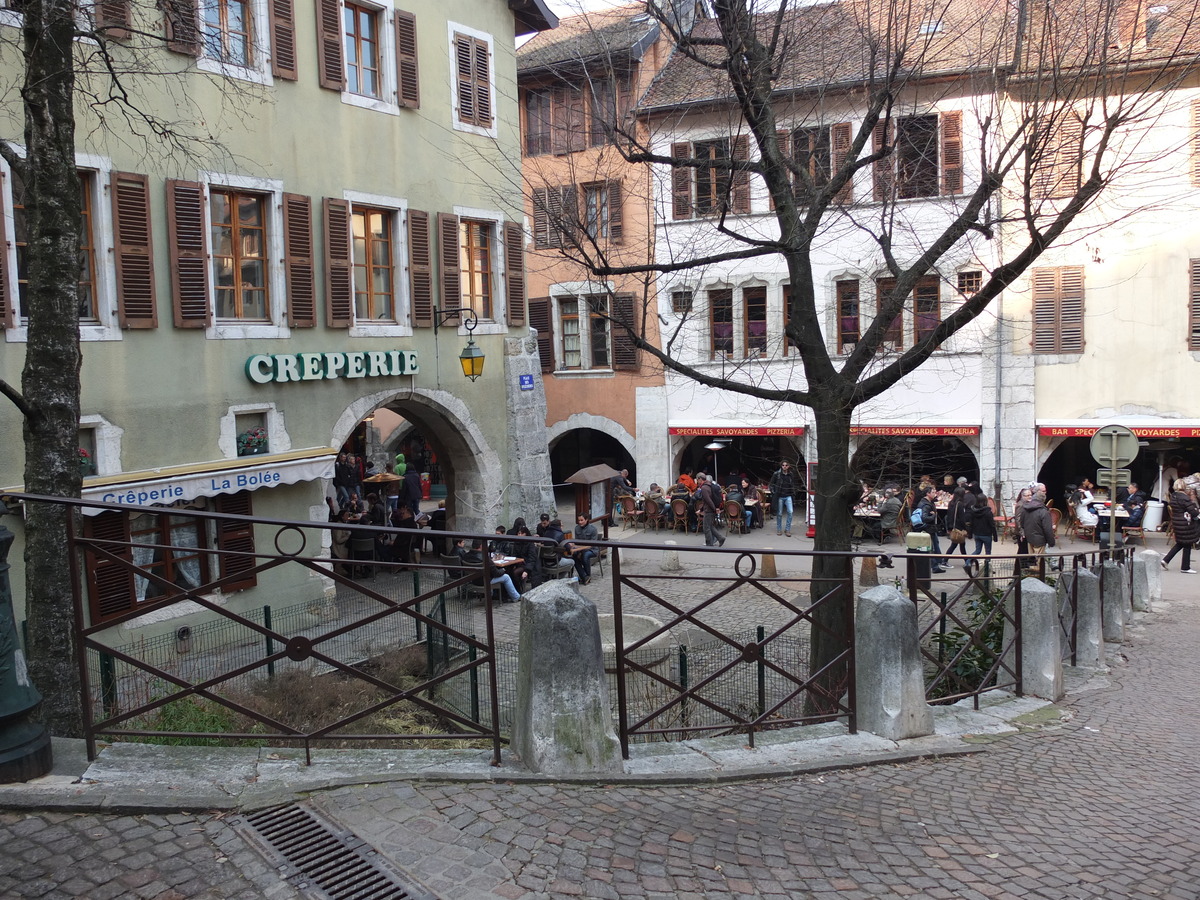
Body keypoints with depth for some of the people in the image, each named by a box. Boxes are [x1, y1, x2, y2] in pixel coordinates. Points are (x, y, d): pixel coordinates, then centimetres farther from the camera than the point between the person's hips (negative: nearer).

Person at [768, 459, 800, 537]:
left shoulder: (791, 475, 6)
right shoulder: (777, 474, -3)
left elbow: (795, 484, 21)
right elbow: (771, 484, 5)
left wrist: (794, 492, 10)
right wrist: (773, 493, -3)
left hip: (788, 496, 2)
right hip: (779, 497, -2)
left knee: (790, 512, -12)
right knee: (779, 514, 4)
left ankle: (787, 530, -2)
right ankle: (779, 529, 19)